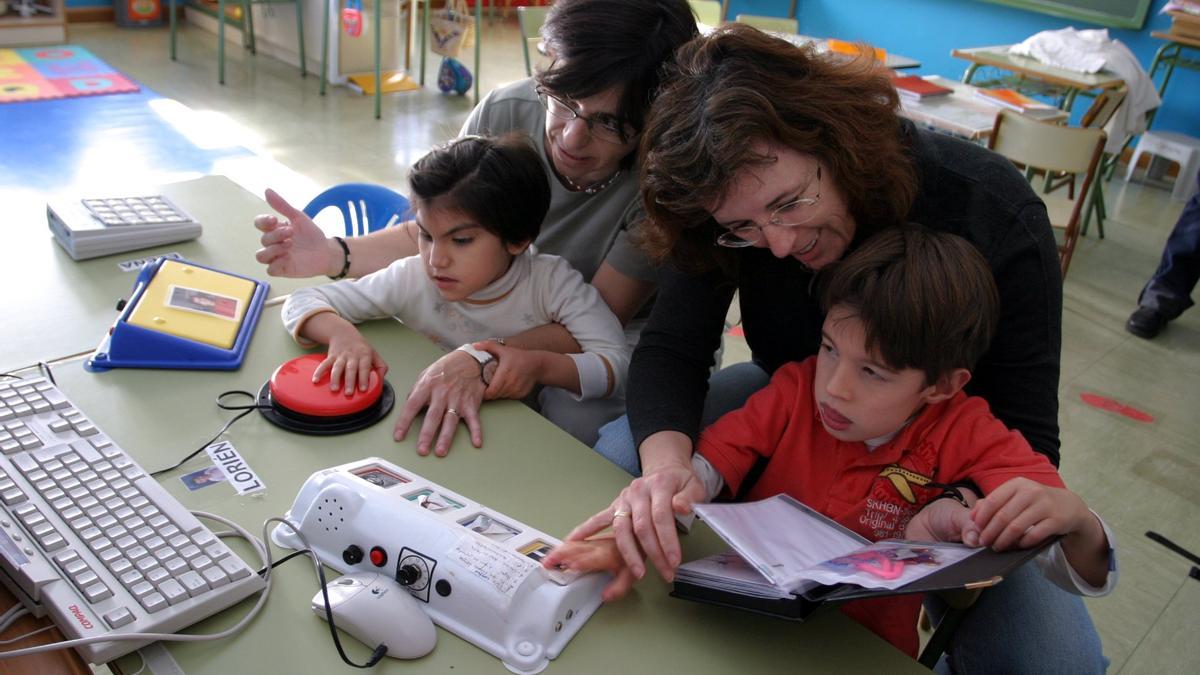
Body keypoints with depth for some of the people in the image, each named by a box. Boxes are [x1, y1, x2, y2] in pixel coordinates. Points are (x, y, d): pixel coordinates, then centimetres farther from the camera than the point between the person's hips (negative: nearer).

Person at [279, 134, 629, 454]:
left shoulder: (551, 282, -17)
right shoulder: (413, 279, -13)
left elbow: (619, 368, -22)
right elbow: (302, 303, -6)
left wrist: (535, 364, -36)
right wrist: (342, 333, -28)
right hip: (430, 433, 1)